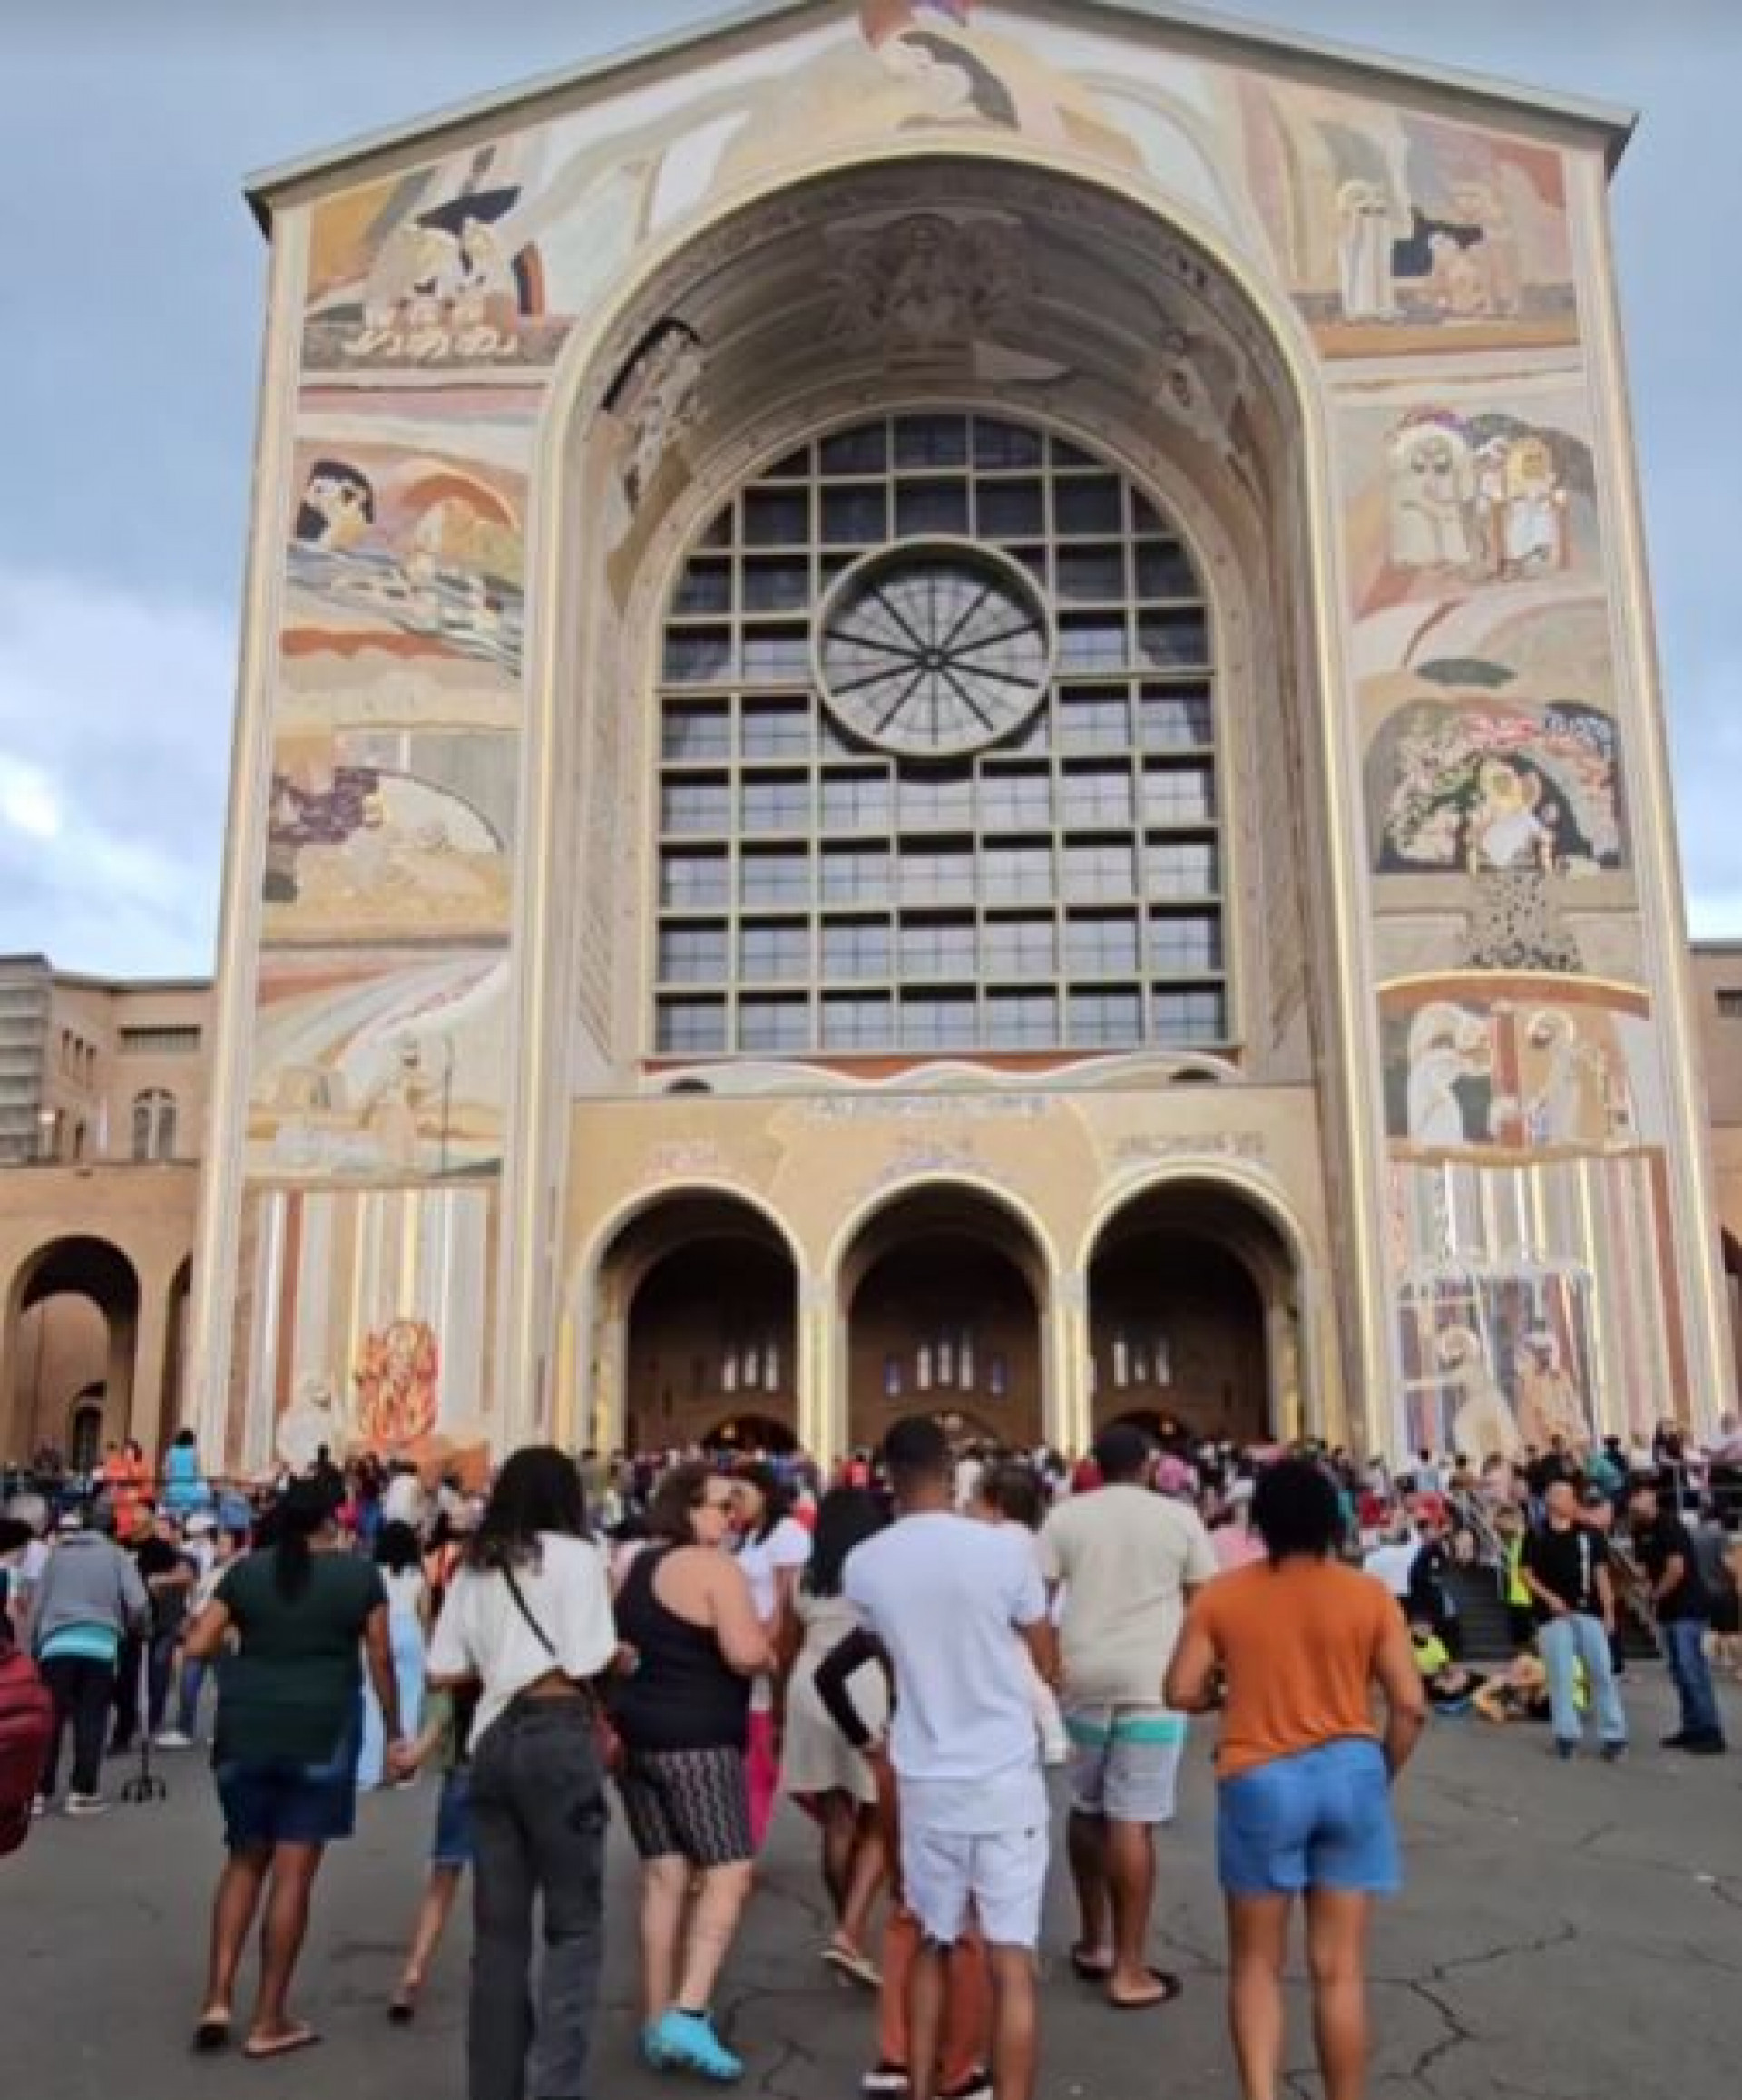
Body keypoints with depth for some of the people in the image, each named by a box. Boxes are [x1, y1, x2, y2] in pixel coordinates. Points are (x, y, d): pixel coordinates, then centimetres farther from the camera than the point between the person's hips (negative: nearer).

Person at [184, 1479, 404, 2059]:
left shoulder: (245, 1570, 4)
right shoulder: (359, 1573, -1)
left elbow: (196, 1647, 0)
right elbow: (379, 1659, -1)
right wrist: (395, 1730, 9)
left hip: (246, 1730, 3)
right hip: (321, 1733, -3)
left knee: (245, 1861, 19)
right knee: (293, 1874, 3)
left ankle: (217, 2000, 11)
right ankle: (269, 2021, 10)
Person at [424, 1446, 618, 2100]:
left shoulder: (475, 1567, 12)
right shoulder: (573, 1554, -4)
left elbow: (442, 1673, 11)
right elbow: (588, 1663, -11)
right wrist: (623, 1654, 9)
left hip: (493, 1739, 6)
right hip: (558, 1735, -6)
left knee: (498, 1927, 13)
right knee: (574, 1923, 4)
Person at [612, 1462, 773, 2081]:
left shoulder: (628, 1567, 12)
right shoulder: (715, 1567, -13)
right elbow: (747, 1654, -21)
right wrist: (770, 1656, -2)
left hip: (635, 1733, 8)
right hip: (696, 1739, -8)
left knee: (663, 1876, 12)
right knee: (727, 1872, -2)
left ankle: (658, 2023, 17)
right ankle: (687, 2015, -10)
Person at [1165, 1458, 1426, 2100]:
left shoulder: (1221, 1596, -2)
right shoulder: (1369, 1595, -2)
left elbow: (1182, 1692, -5)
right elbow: (1411, 1706, -4)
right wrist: (1382, 1776, 11)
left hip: (1260, 1782, -1)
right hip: (1349, 1773, 1)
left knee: (1256, 1963, 14)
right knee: (1340, 1969, 10)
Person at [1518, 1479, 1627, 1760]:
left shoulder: (1589, 1534, 7)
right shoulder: (1537, 1536, 2)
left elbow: (1601, 1573, 8)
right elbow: (1526, 1573, 2)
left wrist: (1608, 1610, 3)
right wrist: (1549, 1597, -11)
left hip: (1588, 1612, 2)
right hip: (1553, 1614, -2)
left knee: (1602, 1673, 1)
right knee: (1561, 1676, 0)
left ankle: (1614, 1734, 8)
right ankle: (1567, 1734, 7)